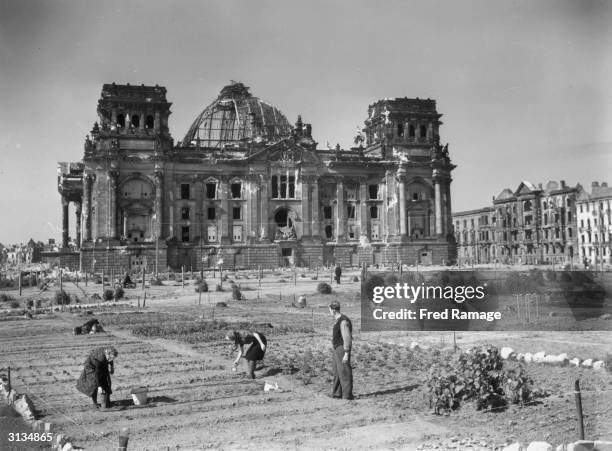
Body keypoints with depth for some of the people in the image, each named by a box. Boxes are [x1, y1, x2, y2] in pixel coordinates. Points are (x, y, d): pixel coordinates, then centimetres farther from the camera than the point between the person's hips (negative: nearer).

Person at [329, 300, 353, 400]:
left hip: (342, 350, -10)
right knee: (336, 372, 15)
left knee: (344, 373, -5)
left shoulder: (343, 321, -20)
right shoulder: (338, 320, 12)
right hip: (336, 350, 10)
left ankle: (347, 395, 1)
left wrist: (346, 354, -22)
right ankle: (337, 393, 23)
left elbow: (347, 338, -21)